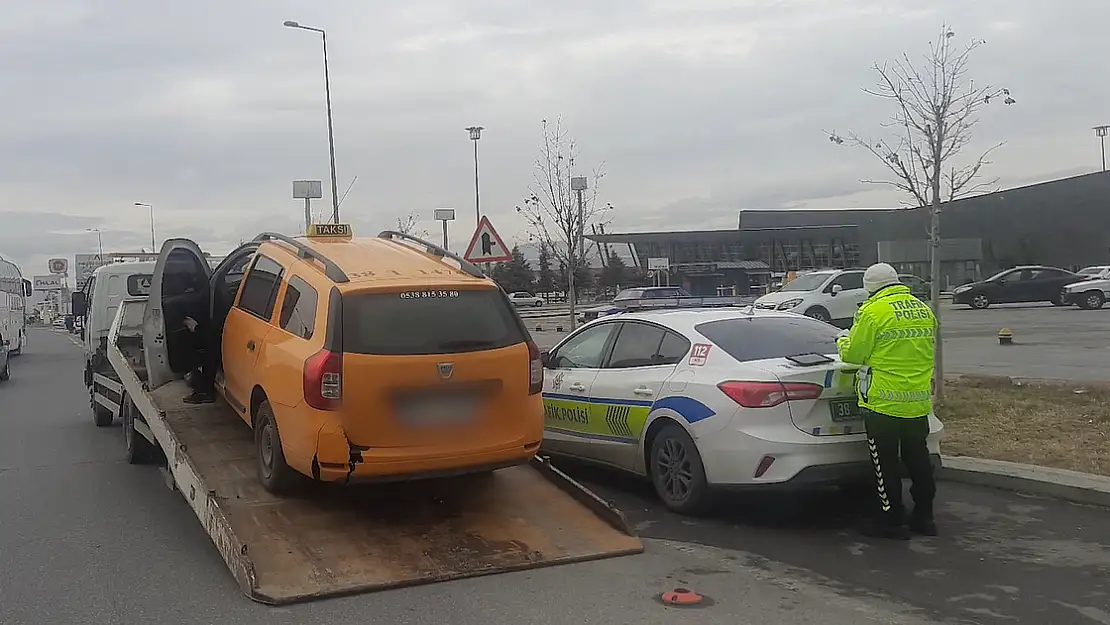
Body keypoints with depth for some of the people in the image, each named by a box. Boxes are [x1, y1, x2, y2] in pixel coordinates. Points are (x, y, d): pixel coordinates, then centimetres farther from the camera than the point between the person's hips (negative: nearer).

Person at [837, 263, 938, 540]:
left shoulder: (873, 312, -14)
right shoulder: (924, 310, 9)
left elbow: (853, 354, -9)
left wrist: (842, 342, 12)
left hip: (883, 403, -7)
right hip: (919, 401, 7)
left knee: (886, 465, 3)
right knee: (918, 459, 16)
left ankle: (891, 520, 9)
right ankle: (923, 517, 23)